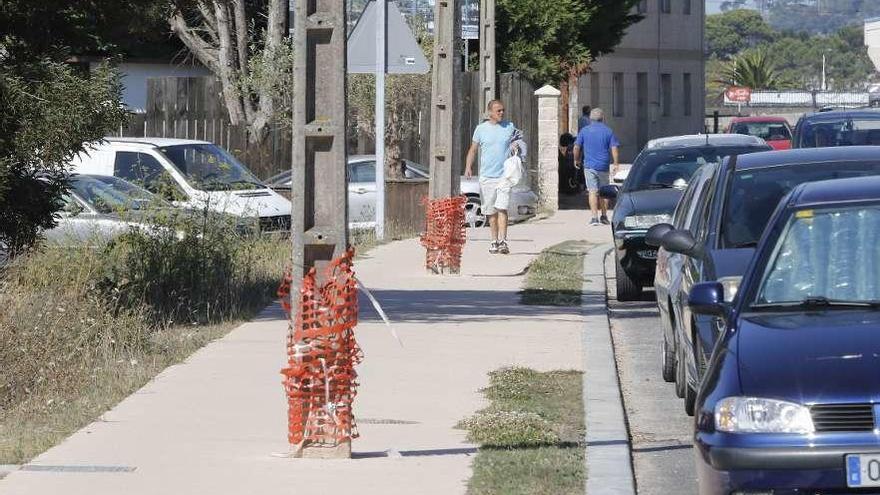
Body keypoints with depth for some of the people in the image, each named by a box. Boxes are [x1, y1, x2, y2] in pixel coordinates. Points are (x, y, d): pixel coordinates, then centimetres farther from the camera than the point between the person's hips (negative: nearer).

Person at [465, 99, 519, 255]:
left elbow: (517, 141, 21)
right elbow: (473, 149, 9)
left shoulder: (509, 126, 7)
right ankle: (494, 241, 15)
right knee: (491, 211, 6)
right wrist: (468, 166, -5)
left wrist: (516, 145, -4)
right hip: (486, 176, 1)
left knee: (502, 208, -14)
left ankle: (503, 241, -16)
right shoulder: (481, 129, 5)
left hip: (504, 175, -1)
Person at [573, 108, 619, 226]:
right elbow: (614, 148, -4)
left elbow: (576, 147, 2)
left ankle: (595, 217, -10)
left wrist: (576, 159, 18)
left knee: (593, 191, -3)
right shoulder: (608, 131, 2)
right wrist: (616, 164, 1)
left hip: (589, 166, -1)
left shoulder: (584, 131, 2)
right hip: (603, 166, 1)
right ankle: (604, 216, 18)